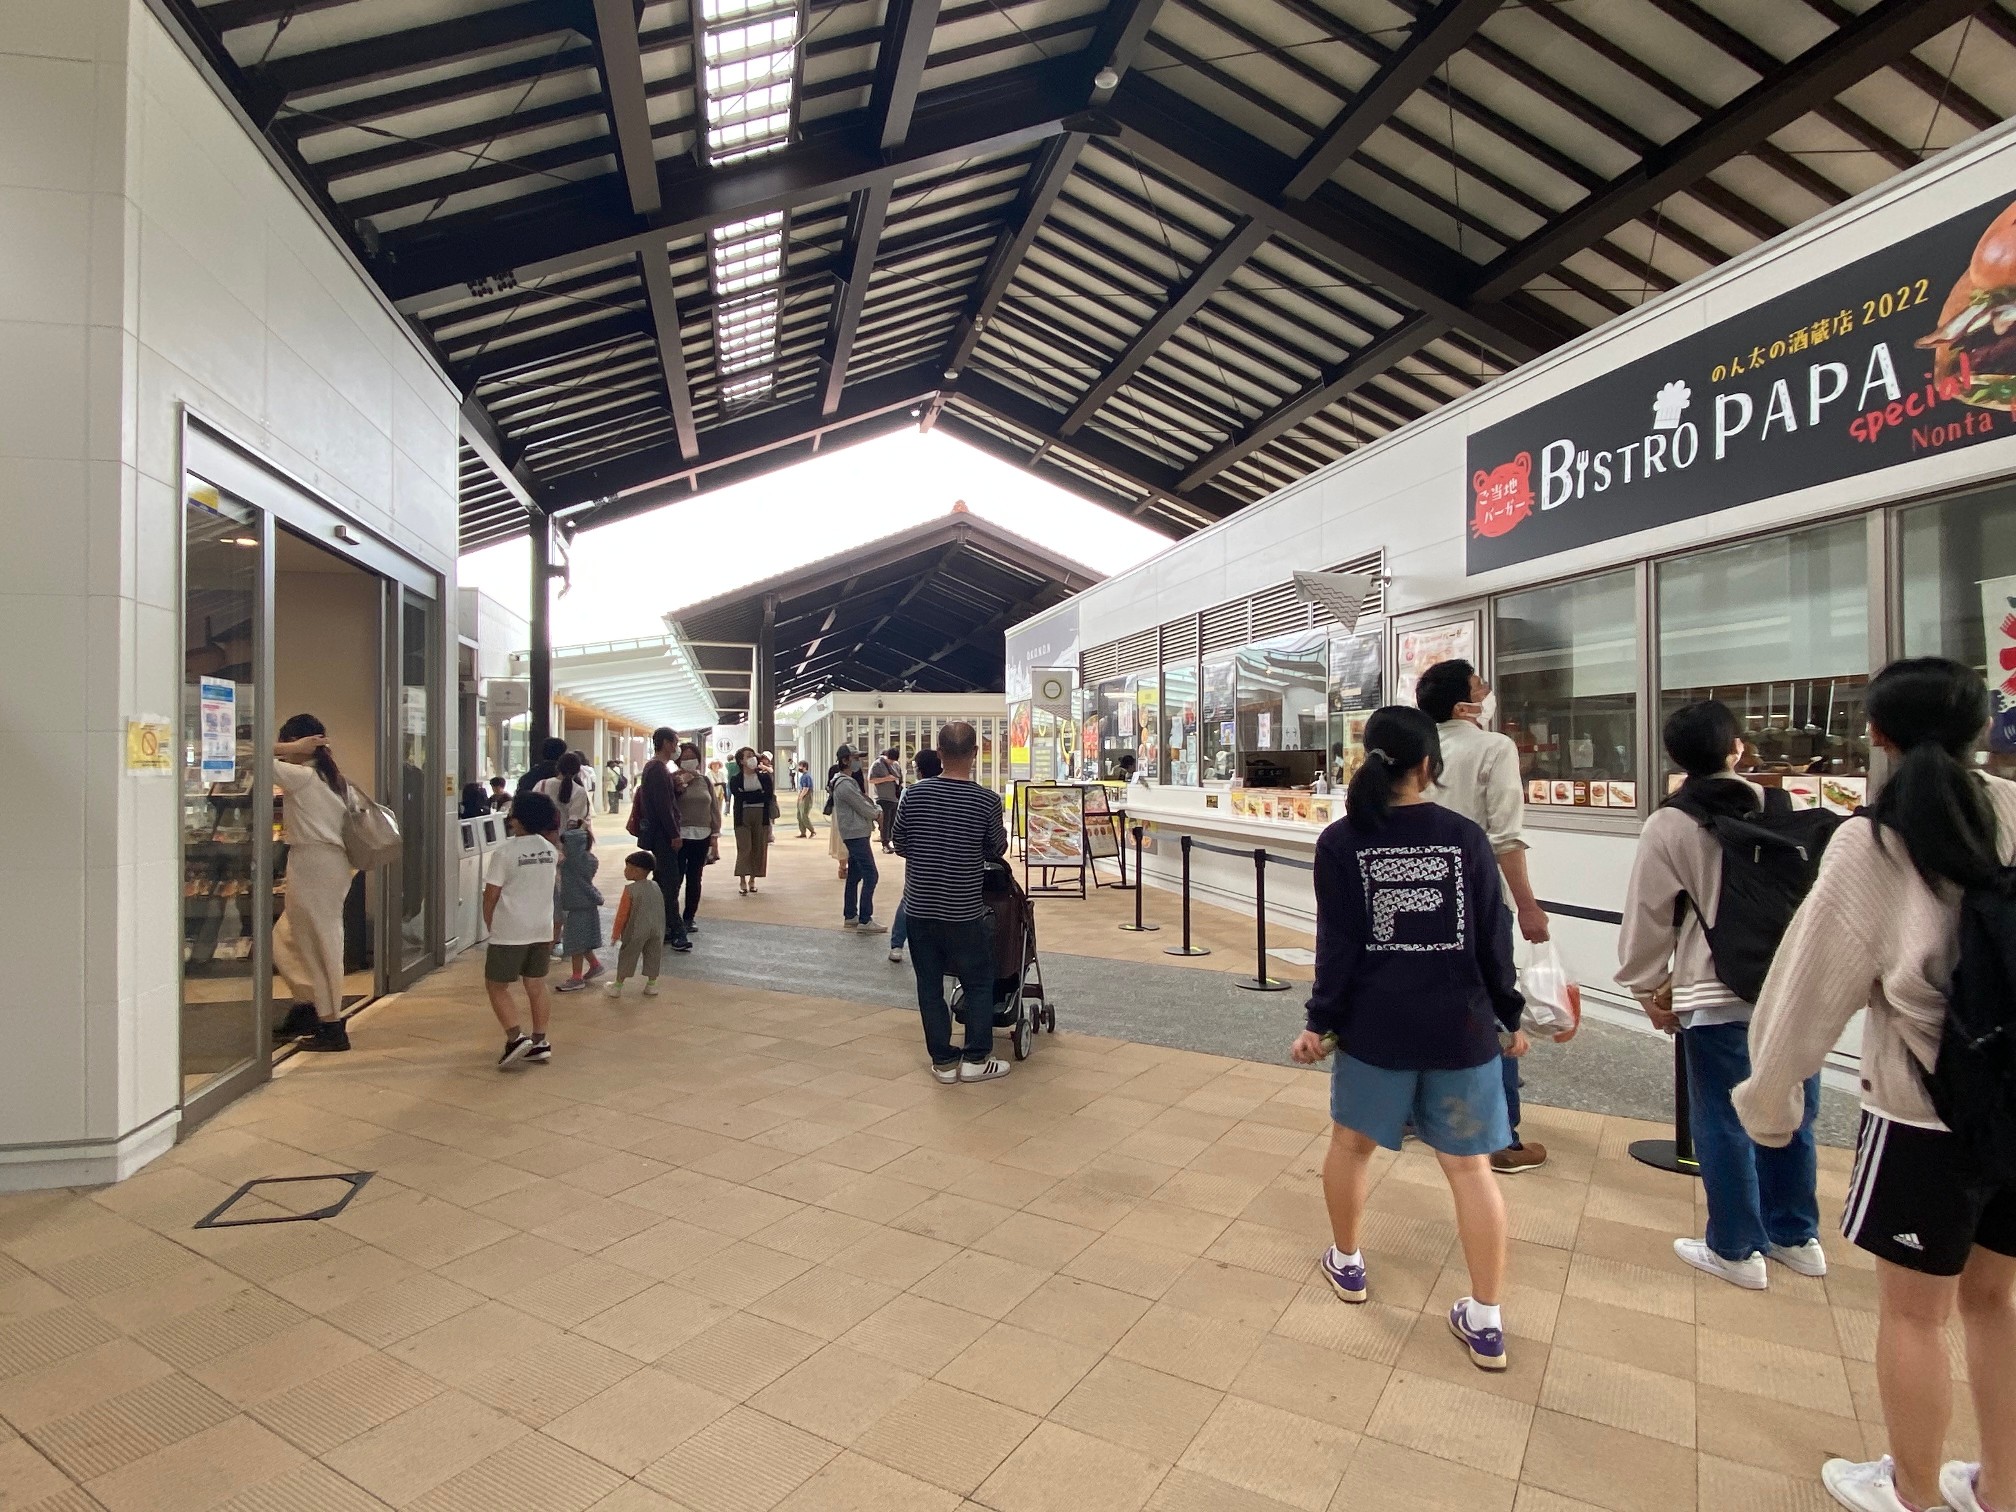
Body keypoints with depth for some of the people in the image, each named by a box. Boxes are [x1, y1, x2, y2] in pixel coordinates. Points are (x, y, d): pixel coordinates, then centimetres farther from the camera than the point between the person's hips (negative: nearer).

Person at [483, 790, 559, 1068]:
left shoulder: (504, 852, -13)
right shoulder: (549, 849, 2)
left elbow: (491, 896, -9)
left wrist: (490, 925, 4)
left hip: (510, 932, -5)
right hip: (542, 930, 6)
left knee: (496, 986, 7)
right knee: (536, 986, 14)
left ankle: (516, 1037, -6)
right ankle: (540, 1042, 17)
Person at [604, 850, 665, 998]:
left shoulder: (630, 889, -14)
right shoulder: (655, 887, 3)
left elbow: (623, 913, -10)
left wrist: (617, 932, 1)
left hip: (636, 931, -5)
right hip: (656, 930, 5)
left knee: (627, 956, 8)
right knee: (653, 956, 14)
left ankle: (617, 986, 16)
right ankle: (651, 985, 21)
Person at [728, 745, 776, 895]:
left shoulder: (765, 777, 8)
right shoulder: (735, 780, 4)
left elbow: (769, 796, -4)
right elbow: (740, 797, -10)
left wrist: (749, 796, -10)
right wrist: (760, 794, -8)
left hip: (762, 816, 2)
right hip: (743, 817, -2)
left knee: (759, 848, 3)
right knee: (744, 848, -9)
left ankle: (752, 880, 13)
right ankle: (742, 882, -9)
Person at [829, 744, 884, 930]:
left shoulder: (850, 781, 16)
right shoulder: (845, 784, -17)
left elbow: (865, 798, 16)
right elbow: (862, 807, -15)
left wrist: (876, 810, -2)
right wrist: (876, 814, 4)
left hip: (855, 833, 11)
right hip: (856, 833, -11)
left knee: (855, 875, 14)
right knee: (870, 875, -12)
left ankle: (850, 917, 20)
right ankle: (865, 920, -11)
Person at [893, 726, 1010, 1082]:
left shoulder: (914, 794, -5)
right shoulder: (987, 801, -12)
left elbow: (900, 845, 5)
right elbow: (996, 851, 1)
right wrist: (1001, 832, 22)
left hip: (919, 908, 3)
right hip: (964, 912, -2)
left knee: (929, 985, 12)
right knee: (979, 984, 14)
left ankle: (943, 1060, 19)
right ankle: (976, 1059, 18)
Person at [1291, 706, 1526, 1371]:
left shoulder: (1341, 841, -7)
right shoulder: (1466, 836, -3)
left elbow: (1337, 943, -9)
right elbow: (1494, 938, 0)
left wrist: (1320, 1022, -2)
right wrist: (1509, 1018, 11)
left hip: (1375, 1025, -1)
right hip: (1461, 1026, 1)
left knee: (1351, 1142, 20)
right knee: (1469, 1166, 10)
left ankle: (1347, 1263, 37)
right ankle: (1487, 1321, 17)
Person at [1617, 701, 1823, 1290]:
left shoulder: (1669, 824, -7)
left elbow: (1649, 916, -4)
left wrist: (1650, 987, 8)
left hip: (1720, 1000, -5)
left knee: (1725, 1125, 7)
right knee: (1791, 1117, 19)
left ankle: (1735, 1248, 19)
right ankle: (1795, 1236, 34)